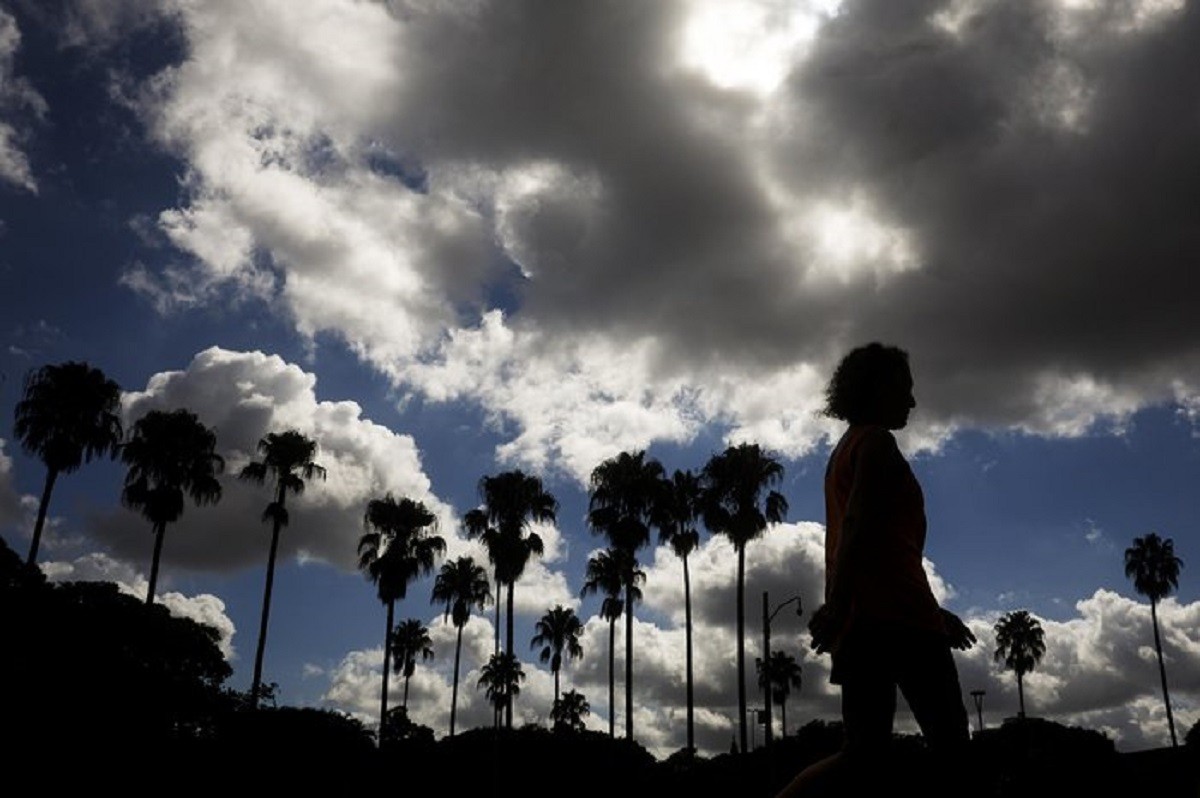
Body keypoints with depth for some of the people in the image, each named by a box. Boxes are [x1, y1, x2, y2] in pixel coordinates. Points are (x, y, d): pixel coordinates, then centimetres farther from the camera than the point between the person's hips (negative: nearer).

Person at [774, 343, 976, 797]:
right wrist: (838, 606, -27)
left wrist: (934, 613, 31)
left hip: (860, 622, 9)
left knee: (866, 753, 3)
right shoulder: (877, 442, -2)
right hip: (894, 615, -9)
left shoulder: (844, 452, 28)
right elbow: (859, 525, -17)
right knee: (949, 743, -3)